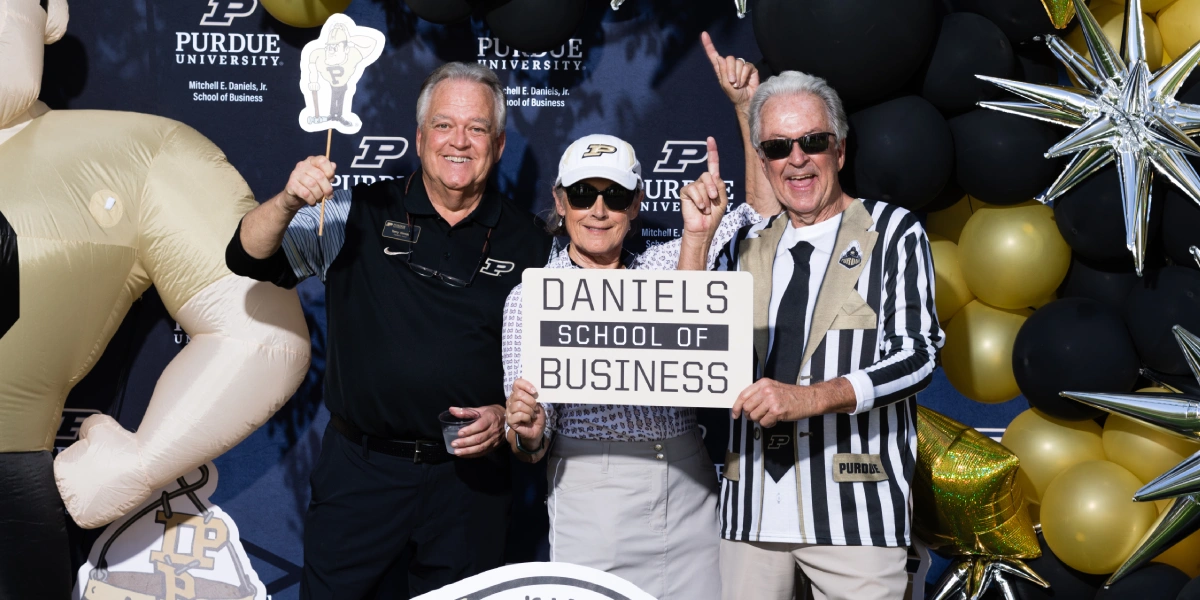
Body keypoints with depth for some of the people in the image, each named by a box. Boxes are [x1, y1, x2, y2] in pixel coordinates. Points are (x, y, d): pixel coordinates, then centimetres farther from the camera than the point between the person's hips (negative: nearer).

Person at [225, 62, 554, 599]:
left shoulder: (527, 243, 3)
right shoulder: (360, 216, 1)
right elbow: (248, 258, -5)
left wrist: (507, 414, -10)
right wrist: (288, 202, -23)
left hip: (468, 477, 1)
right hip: (358, 471, 0)